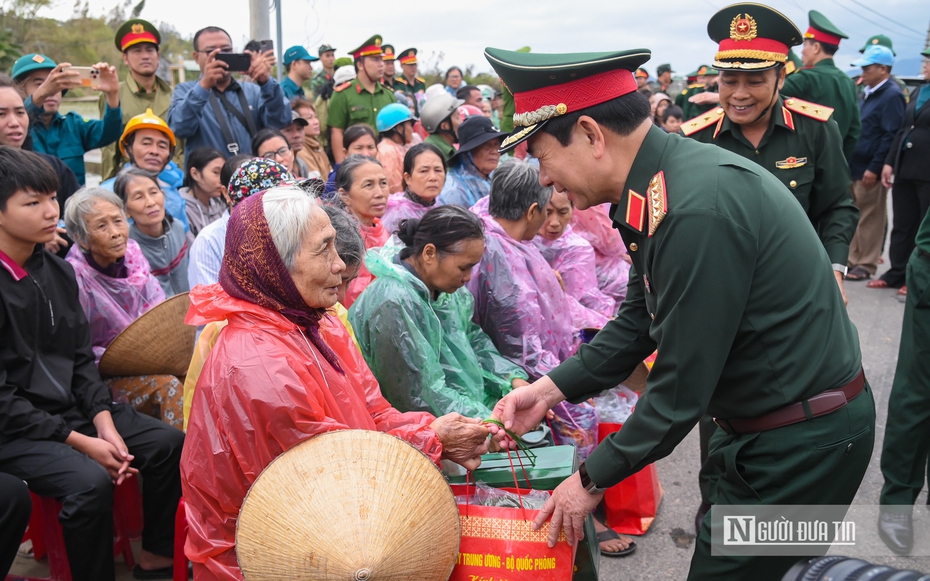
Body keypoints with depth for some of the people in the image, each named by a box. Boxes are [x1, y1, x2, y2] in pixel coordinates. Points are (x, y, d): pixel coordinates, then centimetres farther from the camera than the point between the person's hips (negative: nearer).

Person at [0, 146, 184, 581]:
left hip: (71, 406, 7)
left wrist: (104, 422, -7)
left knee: (169, 444, -2)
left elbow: (82, 359, 8)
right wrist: (79, 442, -18)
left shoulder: (58, 271, 4)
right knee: (90, 482, -30)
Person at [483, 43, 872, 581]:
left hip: (801, 444, -9)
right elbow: (639, 321, 11)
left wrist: (594, 479, -12)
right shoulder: (662, 183, 1)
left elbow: (681, 390, -24)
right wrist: (551, 388, 5)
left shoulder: (696, 211, -30)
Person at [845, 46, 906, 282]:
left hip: (872, 169, -8)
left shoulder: (892, 95, -12)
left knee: (870, 218, 0)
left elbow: (891, 136, -17)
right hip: (857, 166, 8)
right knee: (855, 216, 13)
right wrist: (852, 162, 14)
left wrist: (874, 168, -20)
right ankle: (853, 259, 22)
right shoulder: (868, 93, 15)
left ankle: (866, 265, 9)